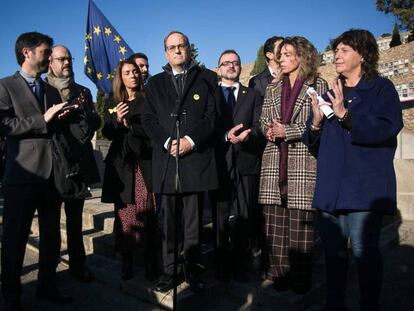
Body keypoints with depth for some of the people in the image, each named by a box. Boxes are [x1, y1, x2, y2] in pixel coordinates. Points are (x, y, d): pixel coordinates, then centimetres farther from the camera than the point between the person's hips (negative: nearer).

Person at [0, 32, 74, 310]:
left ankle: (47, 285, 27)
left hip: (52, 173, 6)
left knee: (52, 235, 12)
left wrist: (62, 117, 0)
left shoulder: (51, 90, 18)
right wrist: (42, 120, -16)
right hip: (23, 173, -6)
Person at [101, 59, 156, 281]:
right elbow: (107, 133, 6)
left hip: (145, 162, -1)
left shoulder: (148, 101, 10)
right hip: (122, 164, 2)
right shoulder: (111, 104, 15)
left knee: (148, 212, -7)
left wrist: (129, 126, -2)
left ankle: (150, 260, 1)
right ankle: (126, 261, 5)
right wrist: (117, 120, -10)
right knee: (125, 213, -2)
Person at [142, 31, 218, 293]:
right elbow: (149, 120, 8)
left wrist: (191, 139, -11)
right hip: (166, 161, 2)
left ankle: (193, 270, 17)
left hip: (196, 159, -2)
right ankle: (169, 271, 18)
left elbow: (212, 115, 2)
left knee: (194, 221, 4)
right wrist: (167, 142, -8)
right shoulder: (155, 83, 18)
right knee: (168, 221, 7)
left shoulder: (207, 78, 12)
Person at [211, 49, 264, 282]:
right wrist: (227, 136, -16)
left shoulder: (253, 95, 15)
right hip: (219, 164, 0)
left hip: (247, 164, 1)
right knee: (220, 217, 4)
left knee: (245, 218, 2)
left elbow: (259, 128, 3)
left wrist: (246, 135, -18)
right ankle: (222, 266, 17)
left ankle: (241, 266, 17)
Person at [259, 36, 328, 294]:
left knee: (300, 222, -2)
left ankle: (300, 280, 12)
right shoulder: (273, 89, 19)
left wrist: (288, 131, -13)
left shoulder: (318, 85, 4)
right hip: (275, 162, 5)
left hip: (303, 163, -4)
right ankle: (279, 276, 18)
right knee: (275, 222, 6)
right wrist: (268, 130, -5)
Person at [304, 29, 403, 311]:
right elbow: (315, 144, 19)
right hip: (331, 186, 5)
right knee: (333, 249, 10)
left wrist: (345, 115, -18)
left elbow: (388, 128, -13)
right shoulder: (331, 94, 19)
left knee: (364, 250, -6)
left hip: (365, 186, -5)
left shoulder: (381, 88, 4)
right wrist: (316, 124, -2)